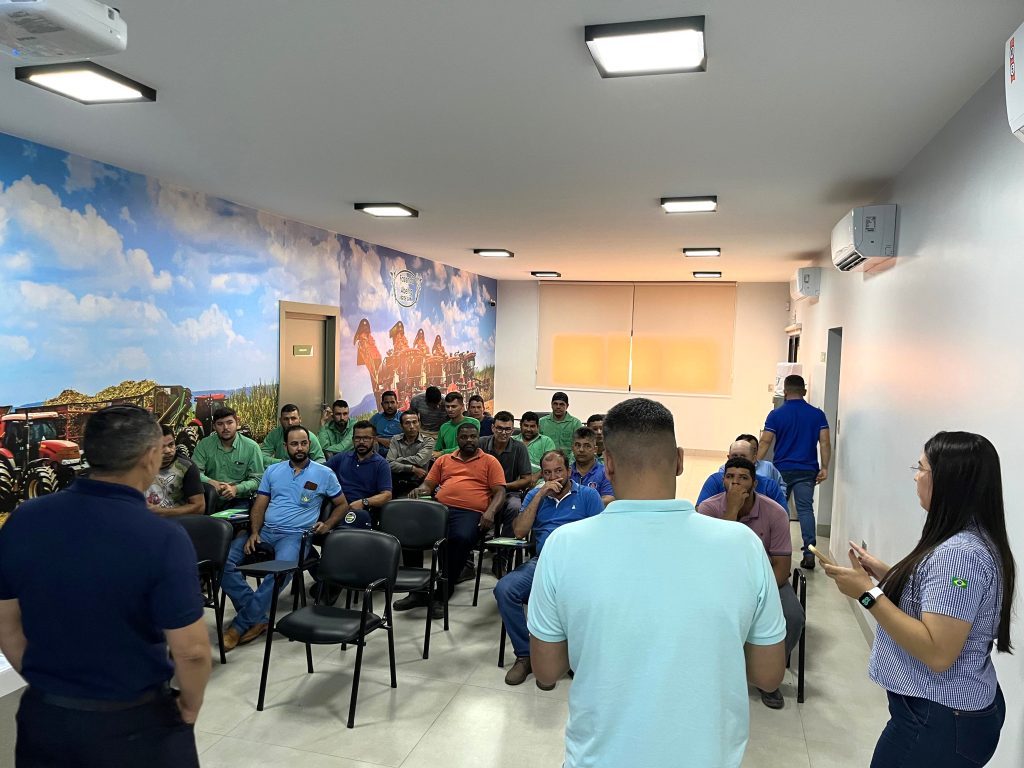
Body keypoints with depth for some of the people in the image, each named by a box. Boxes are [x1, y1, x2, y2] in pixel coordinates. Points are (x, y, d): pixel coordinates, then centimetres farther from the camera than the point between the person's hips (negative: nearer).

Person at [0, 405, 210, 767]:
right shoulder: (162, 537, -25)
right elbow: (190, 650, -21)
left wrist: (44, 684, 15)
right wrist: (191, 705, -2)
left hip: (42, 715, 4)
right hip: (134, 723, -3)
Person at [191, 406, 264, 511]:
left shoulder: (251, 447, 0)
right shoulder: (204, 444, 7)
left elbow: (257, 479, -2)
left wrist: (236, 489, -20)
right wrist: (211, 482, -22)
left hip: (238, 500, -2)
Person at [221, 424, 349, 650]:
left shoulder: (324, 474, 7)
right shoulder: (273, 470, 15)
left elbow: (342, 505, 14)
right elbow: (259, 505, 11)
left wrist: (328, 524, -3)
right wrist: (254, 532, -6)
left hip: (295, 534, -4)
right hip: (265, 530, 4)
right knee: (224, 560, -21)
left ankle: (240, 625, -22)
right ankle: (258, 617, -18)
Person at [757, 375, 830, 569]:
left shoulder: (776, 415, -5)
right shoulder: (817, 414, 1)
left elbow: (765, 443, -8)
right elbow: (825, 443, -3)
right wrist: (824, 467, 1)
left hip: (782, 470, -1)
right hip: (807, 471, 1)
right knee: (806, 509, 4)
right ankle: (809, 553, -2)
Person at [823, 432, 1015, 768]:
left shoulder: (959, 553, -27)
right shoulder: (968, 541, 5)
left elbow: (938, 653, -31)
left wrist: (869, 593, -27)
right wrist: (884, 574, 7)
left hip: (940, 720, -9)